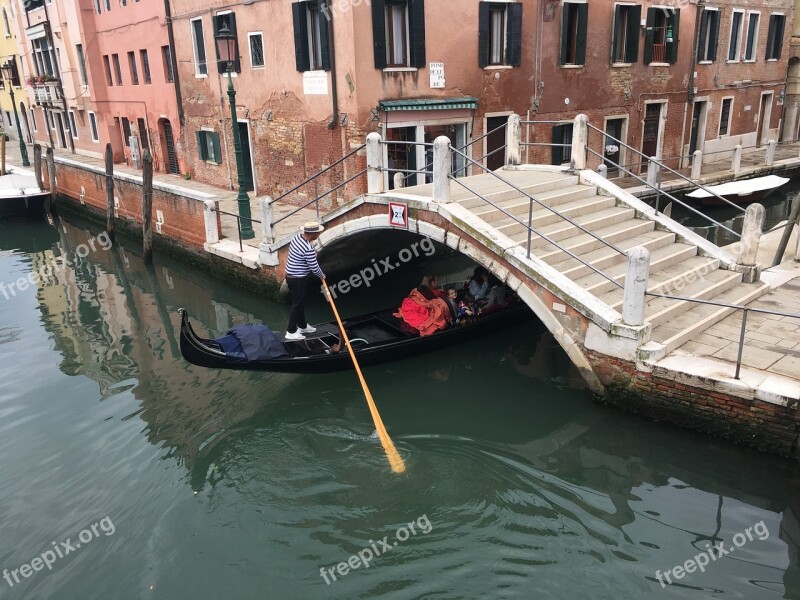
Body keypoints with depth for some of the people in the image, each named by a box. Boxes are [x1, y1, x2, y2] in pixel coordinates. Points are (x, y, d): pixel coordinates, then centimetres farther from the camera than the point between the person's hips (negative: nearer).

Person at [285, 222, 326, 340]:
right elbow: (315, 268, -20)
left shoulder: (298, 236, -1)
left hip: (291, 276, 9)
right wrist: (322, 276, -1)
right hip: (299, 280, -9)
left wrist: (313, 255, 11)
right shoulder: (308, 249, -29)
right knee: (297, 304, 2)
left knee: (300, 302, 21)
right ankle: (291, 332, 10)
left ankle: (302, 326, 36)